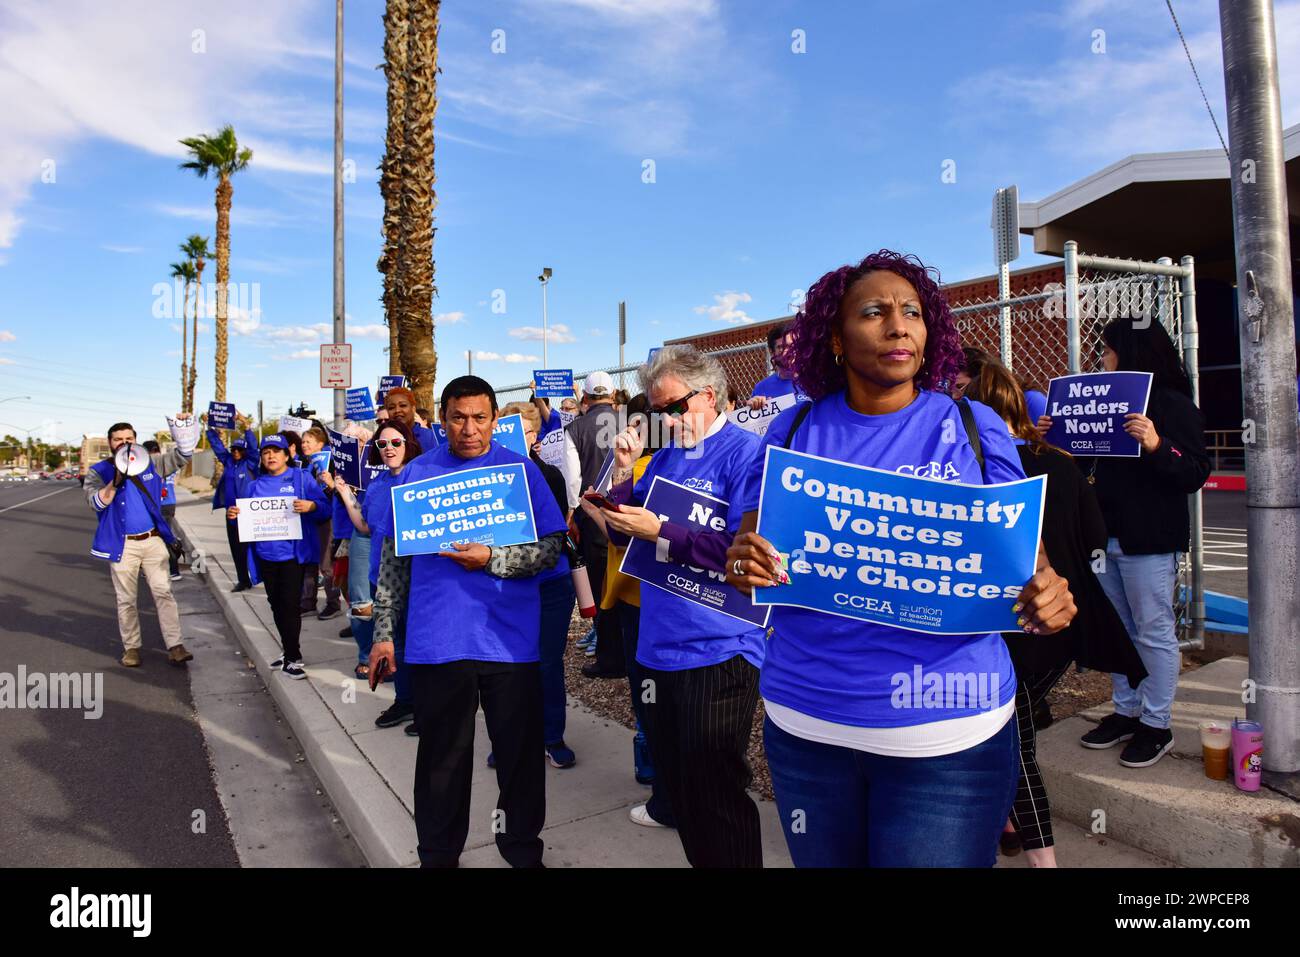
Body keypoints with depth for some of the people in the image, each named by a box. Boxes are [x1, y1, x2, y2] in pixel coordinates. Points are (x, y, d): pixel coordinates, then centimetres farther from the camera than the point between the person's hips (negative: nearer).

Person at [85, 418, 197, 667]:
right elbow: (96, 502, -13)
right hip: (122, 545, -1)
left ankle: (175, 646, 0)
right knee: (126, 600, 8)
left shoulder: (150, 464, 7)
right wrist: (116, 481, -28)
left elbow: (180, 457, 8)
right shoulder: (98, 472, 0)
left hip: (153, 540, 2)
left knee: (164, 593, -1)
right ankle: (131, 648, 20)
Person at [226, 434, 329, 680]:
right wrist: (234, 515, -4)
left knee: (290, 605, -7)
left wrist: (311, 506, -28)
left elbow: (324, 508, -7)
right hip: (266, 554, 5)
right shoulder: (256, 485, 15)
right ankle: (288, 650, 27)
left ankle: (292, 658, 2)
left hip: (293, 552, -5)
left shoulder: (302, 478, 0)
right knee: (277, 605, 13)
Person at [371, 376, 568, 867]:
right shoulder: (416, 474, 6)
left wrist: (491, 560, -18)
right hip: (436, 641, 1)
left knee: (520, 751, 10)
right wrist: (384, 632, 6)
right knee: (442, 755, 13)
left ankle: (522, 848, 32)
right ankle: (438, 854, 33)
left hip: (510, 639, -1)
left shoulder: (522, 471, 1)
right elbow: (394, 558, 8)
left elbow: (552, 547, -4)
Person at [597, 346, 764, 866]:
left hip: (717, 652, -7)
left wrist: (659, 532, -22)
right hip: (659, 647, 8)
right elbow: (620, 533, 12)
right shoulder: (665, 456, 12)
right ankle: (699, 858, 39)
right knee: (676, 785, 20)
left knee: (714, 796, 4)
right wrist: (623, 473, -2)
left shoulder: (744, 452, -11)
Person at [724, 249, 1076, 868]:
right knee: (820, 859, 18)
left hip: (951, 731, -1)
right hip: (805, 723, 2)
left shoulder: (973, 428, -1)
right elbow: (750, 545, 4)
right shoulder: (793, 433, 1)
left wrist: (1048, 596, -19)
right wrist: (745, 566, -19)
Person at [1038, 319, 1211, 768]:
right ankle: (1126, 713, 26)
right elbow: (1087, 462, 16)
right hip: (1106, 534, 8)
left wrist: (1157, 446, -30)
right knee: (1118, 629, 14)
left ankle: (1156, 726, 13)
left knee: (1153, 632, 2)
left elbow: (1195, 474, -15)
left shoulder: (1173, 405, -8)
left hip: (1149, 539, -7)